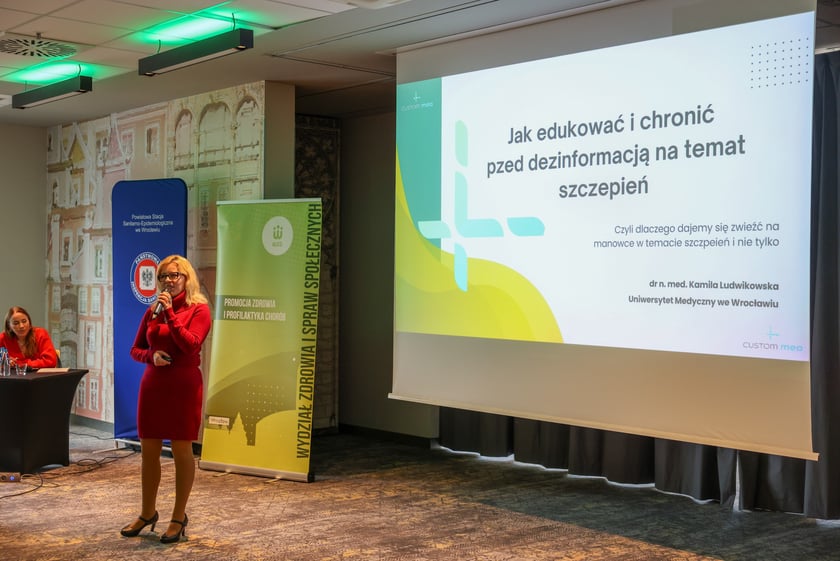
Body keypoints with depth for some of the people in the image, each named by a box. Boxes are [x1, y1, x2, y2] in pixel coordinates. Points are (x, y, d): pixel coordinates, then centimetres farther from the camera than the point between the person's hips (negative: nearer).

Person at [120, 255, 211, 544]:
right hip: (152, 385, 5)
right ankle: (147, 513, 26)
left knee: (181, 450, 3)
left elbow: (190, 345, -19)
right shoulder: (152, 310, 9)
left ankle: (179, 517, 14)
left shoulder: (198, 309, -5)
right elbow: (135, 350, 12)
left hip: (183, 387, -5)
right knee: (148, 450, 11)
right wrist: (151, 355, -10)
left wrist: (170, 313, -18)